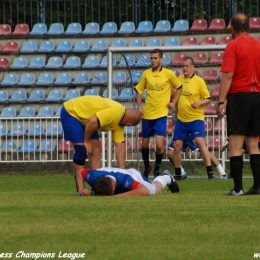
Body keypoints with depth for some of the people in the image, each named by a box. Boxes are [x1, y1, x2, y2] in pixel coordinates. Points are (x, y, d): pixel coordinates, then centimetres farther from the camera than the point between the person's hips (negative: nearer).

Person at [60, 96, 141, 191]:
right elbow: (93, 121, -35)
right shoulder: (116, 112, -28)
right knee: (82, 150, -15)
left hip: (82, 117, 10)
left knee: (96, 148, 6)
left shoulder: (119, 124, 3)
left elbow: (120, 145, 4)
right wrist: (87, 141, -20)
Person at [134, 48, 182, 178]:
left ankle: (157, 170, 7)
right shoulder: (146, 73, 3)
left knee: (159, 144, -14)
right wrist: (139, 107, 2)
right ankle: (147, 167, 35)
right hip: (147, 114, 3)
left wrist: (173, 102, 2)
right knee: (144, 144, 12)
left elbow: (179, 87, 11)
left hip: (161, 114, -3)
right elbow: (139, 90, 12)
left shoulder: (169, 74, -4)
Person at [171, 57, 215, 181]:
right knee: (177, 145, 3)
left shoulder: (199, 81, -7)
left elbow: (208, 99, -5)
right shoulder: (179, 79, 7)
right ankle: (178, 174, 18)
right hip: (181, 119, 5)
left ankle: (210, 172, -18)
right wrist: (176, 114, 22)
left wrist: (199, 102, -25)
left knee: (200, 142, -20)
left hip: (196, 118, -5)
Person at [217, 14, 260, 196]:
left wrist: (221, 101, -13)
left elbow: (228, 76, -13)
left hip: (239, 96, -6)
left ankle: (238, 188, -10)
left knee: (236, 145, -5)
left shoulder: (233, 46, -7)